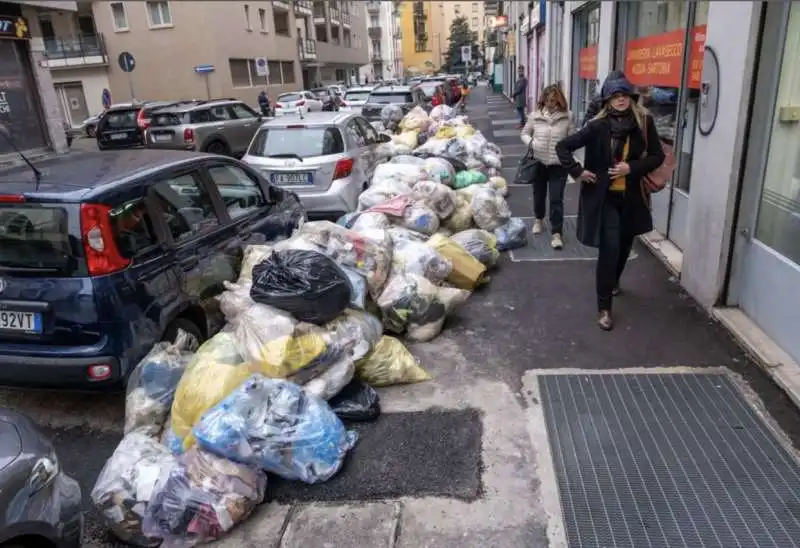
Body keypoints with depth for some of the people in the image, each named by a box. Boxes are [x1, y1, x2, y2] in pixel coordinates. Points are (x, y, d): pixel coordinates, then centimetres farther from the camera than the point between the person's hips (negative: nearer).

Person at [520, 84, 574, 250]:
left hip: (559, 164, -2)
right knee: (539, 194, 19)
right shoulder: (535, 115, -3)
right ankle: (538, 219, 45)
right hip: (539, 162, 2)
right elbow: (524, 133, 8)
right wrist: (531, 142, -11)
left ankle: (556, 233, 0)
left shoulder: (567, 116, -7)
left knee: (556, 199, -5)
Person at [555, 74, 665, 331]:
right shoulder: (598, 126, -11)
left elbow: (657, 156, 0)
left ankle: (614, 281, 50)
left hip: (632, 197, 4)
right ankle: (604, 308, 1)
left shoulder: (644, 123, -6)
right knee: (609, 249, -8)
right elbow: (563, 146, -8)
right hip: (604, 197, -3)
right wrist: (577, 172, -13)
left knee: (624, 245, 20)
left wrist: (632, 168, -15)